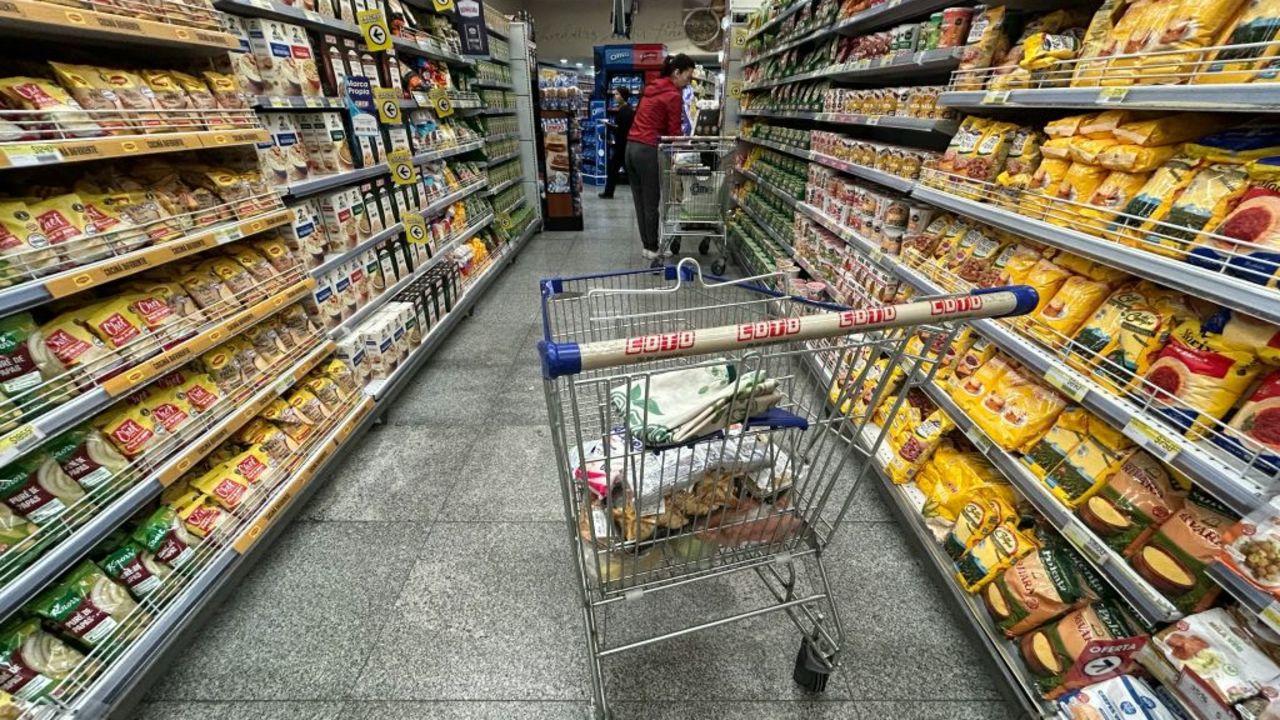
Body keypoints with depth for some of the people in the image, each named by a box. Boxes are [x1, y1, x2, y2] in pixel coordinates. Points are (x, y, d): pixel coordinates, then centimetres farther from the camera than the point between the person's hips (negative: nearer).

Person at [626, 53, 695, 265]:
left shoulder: (652, 88, 19)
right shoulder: (674, 95, -6)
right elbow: (674, 132, -6)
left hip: (632, 146, 8)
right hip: (648, 150, -8)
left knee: (640, 201, 10)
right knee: (651, 203, -1)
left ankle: (647, 246, 20)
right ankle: (653, 250, 9)